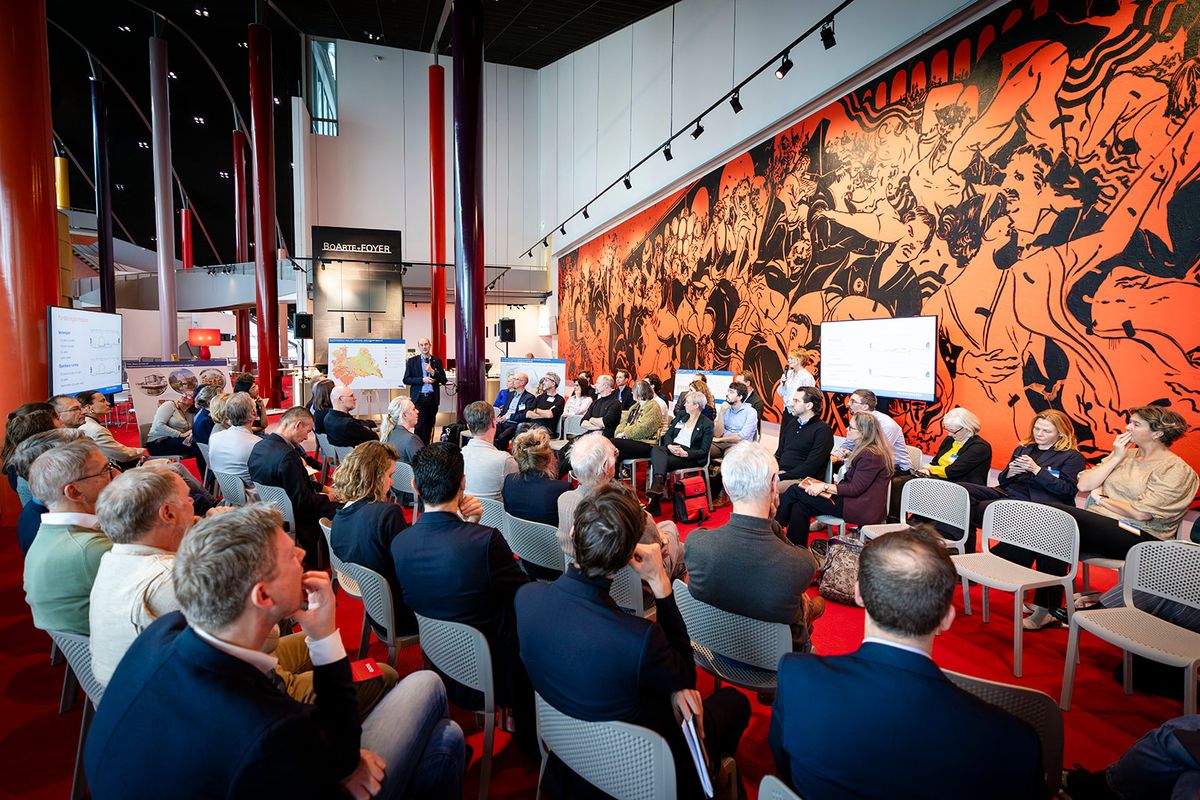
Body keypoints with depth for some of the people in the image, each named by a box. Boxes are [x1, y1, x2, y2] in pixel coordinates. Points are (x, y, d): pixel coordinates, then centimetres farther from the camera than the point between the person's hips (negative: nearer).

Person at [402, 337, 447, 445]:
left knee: (429, 426, 6)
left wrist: (432, 372, -11)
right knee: (419, 426, -8)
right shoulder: (412, 361, 5)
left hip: (433, 398, 2)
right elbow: (406, 380, 0)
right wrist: (422, 380, -13)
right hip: (419, 398, -2)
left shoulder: (437, 361, 8)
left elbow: (444, 380, 5)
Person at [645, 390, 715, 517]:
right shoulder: (681, 417, 22)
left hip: (690, 456, -5)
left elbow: (703, 451, -4)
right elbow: (667, 434, 15)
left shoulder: (707, 424, 3)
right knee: (656, 449, -31)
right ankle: (659, 483, -50)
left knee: (659, 463, -31)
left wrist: (685, 453, -19)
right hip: (671, 449, 5)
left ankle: (654, 503, -34)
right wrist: (669, 445, -8)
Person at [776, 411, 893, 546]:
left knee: (795, 491, -9)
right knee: (800, 507, -6)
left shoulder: (871, 455, -18)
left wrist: (825, 486, -20)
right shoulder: (866, 450, 15)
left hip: (863, 509, -10)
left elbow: (855, 489, -20)